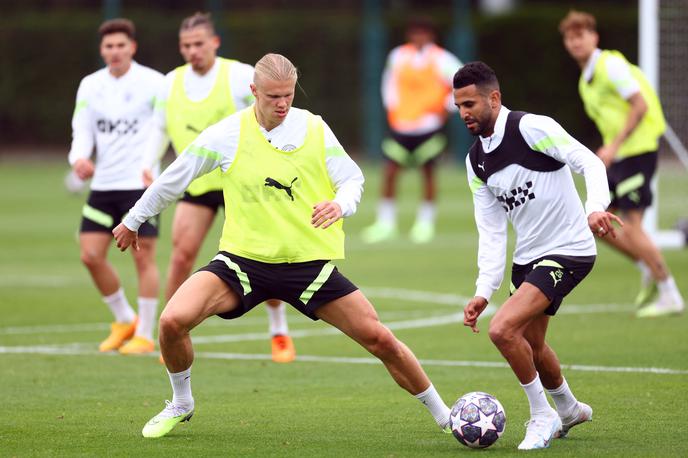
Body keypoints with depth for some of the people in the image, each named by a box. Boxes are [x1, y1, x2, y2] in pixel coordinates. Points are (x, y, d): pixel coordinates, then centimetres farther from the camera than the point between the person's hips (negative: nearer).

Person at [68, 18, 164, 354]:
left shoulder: (153, 83, -6)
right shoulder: (90, 86, 8)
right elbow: (82, 130, 6)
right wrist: (79, 158, -15)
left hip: (140, 184, -5)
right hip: (103, 185, 5)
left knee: (143, 255, -6)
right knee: (91, 255, 0)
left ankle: (145, 334, 4)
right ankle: (124, 320, 20)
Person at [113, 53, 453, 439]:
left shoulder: (314, 129, -3)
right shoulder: (226, 135, -5)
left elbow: (352, 179, 4)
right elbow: (173, 179, 7)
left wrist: (340, 205, -20)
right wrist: (133, 220, 17)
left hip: (310, 261, 0)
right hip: (243, 259, 0)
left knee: (379, 338, -6)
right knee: (173, 321, -20)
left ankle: (442, 414, 13)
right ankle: (181, 404, 9)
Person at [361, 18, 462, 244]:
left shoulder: (441, 60, -7)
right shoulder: (398, 56, 3)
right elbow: (390, 81, 20)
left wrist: (446, 108, -10)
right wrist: (391, 105, 8)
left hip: (428, 125, -3)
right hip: (400, 124, 3)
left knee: (428, 172, -3)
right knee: (390, 172, -3)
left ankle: (425, 223, 10)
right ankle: (385, 223, 6)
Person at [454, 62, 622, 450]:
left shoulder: (531, 128, -15)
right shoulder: (477, 161, 8)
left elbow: (590, 162, -22)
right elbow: (491, 232, 6)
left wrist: (596, 208, -40)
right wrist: (483, 293, -3)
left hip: (569, 250, -8)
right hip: (528, 257, 8)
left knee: (503, 329, -20)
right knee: (531, 344, 19)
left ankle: (543, 416, -1)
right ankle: (569, 409, 47)